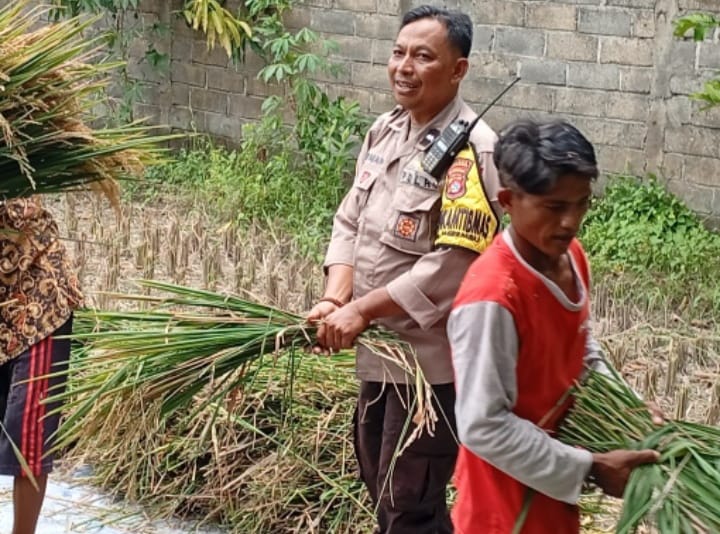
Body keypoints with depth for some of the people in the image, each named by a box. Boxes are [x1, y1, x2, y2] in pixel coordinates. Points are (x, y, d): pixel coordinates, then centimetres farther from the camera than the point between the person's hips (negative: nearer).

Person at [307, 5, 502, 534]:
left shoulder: (470, 150, -21)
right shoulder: (386, 129, 6)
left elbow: (452, 263, -26)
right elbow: (351, 221, 10)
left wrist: (361, 310, -21)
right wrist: (335, 299, -7)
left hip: (432, 357, -9)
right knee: (380, 482, 23)